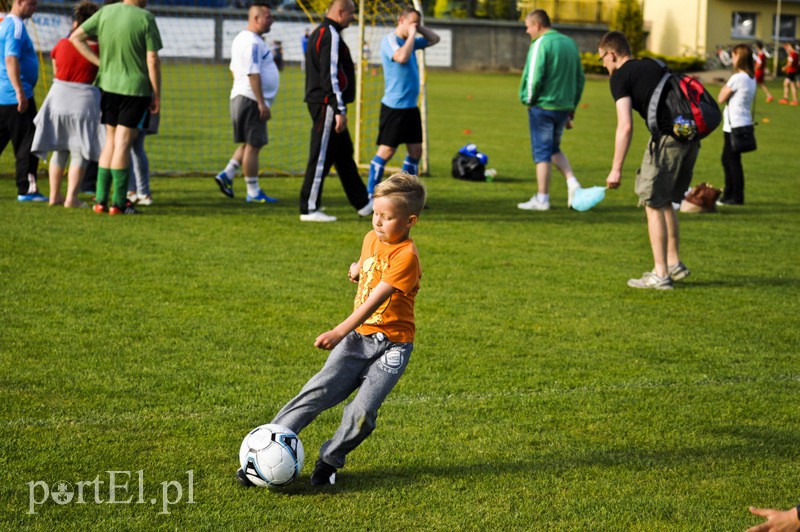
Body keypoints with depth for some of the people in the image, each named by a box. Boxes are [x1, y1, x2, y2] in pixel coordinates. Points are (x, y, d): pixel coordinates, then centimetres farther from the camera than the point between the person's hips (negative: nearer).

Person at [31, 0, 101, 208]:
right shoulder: (98, 49, -10)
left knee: (59, 150, 15)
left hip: (59, 97, 3)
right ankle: (71, 198, -4)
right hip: (84, 101, -3)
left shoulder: (62, 45, -1)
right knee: (80, 153, 2)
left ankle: (54, 195, 16)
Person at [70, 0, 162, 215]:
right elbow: (152, 60, -11)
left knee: (110, 142, 14)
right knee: (123, 144, -2)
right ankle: (119, 202, 0)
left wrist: (100, 63, 5)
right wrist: (157, 95, -2)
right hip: (135, 88, -4)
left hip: (109, 85, 4)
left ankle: (100, 199, 12)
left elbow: (75, 37, 4)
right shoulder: (145, 18, -11)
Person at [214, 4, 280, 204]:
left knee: (249, 143, 18)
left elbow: (234, 69, 24)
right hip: (252, 100, -10)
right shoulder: (253, 42, -15)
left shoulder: (241, 39, 17)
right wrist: (262, 103, -22)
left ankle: (226, 175, 10)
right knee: (252, 145, -5)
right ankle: (253, 192, -2)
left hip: (239, 97, 10)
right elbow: (253, 74, -21)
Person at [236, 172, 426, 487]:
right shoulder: (371, 239, 7)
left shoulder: (406, 256, -17)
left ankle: (329, 461, 7)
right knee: (318, 392, -11)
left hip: (391, 345, -5)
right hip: (359, 336, 5)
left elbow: (375, 300, -28)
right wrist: (357, 269, 7)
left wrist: (339, 332, -37)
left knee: (362, 413, -18)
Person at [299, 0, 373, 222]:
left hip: (325, 106, 11)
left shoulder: (320, 33, 17)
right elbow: (330, 76, -22)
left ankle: (362, 204, 23)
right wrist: (340, 110, -22)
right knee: (321, 158, -6)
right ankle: (309, 209, -2)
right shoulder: (330, 35, -16)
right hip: (327, 106, -11)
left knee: (344, 154, 15)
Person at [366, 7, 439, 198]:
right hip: (394, 107, -9)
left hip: (411, 107, 9)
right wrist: (411, 35, -17)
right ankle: (370, 195, 1)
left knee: (416, 151, 9)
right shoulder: (390, 41, -11)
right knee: (386, 151, -7)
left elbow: (434, 39, 26)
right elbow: (402, 57, -30)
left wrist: (419, 29, 9)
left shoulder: (410, 41, 14)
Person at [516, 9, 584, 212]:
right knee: (554, 148, 21)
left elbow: (533, 76, -19)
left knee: (542, 153, 1)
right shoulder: (570, 43, 12)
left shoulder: (540, 44, -12)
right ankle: (572, 183, 3)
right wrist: (572, 108, 19)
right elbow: (580, 78, 15)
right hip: (564, 106, 7)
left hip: (543, 106, -7)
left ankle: (542, 199, 5)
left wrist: (528, 99, -2)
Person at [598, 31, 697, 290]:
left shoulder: (620, 77, -1)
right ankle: (674, 263, 25)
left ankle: (660, 275, 3)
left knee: (654, 204, 2)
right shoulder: (654, 65, 22)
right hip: (691, 136, 8)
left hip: (667, 137, -8)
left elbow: (625, 126, -11)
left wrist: (616, 169, -9)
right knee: (666, 202, 21)